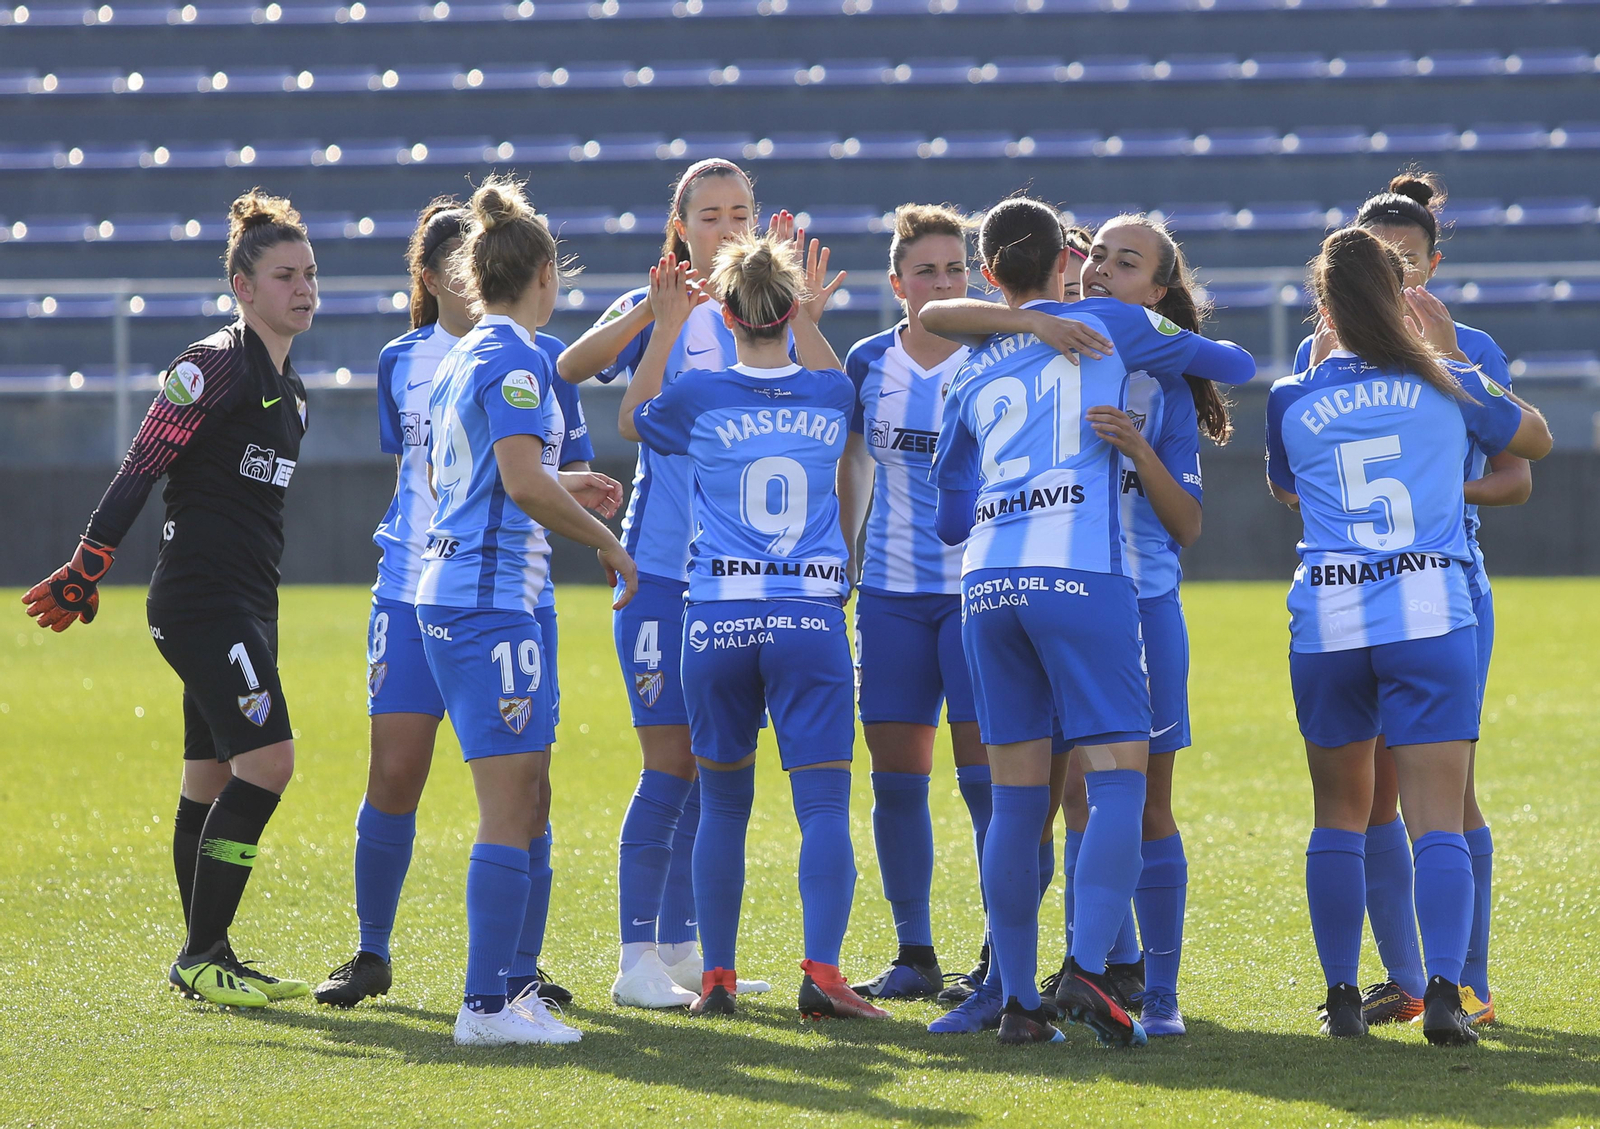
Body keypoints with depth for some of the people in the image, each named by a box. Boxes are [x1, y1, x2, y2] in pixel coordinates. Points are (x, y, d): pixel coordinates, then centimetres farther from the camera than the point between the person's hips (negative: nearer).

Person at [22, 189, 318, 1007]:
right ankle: (202, 955, -10)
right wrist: (87, 570, -16)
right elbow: (141, 467, -13)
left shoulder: (289, 392, 16)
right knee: (266, 757, -15)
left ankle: (204, 960, 14)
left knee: (214, 779, 10)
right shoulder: (214, 365, -11)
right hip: (199, 596, -9)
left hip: (247, 604, 9)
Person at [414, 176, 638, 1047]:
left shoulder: (461, 360, 16)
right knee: (510, 811, -8)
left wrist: (564, 494, 34)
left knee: (526, 805, 15)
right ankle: (486, 1005, -10)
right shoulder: (514, 357, -11)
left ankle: (501, 985, 19)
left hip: (450, 596, 10)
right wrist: (605, 540, -9)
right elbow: (523, 483, -21)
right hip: (489, 603, -10)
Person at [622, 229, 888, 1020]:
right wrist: (809, 324, 25)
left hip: (719, 620, 0)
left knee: (722, 805, 11)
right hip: (810, 619, 0)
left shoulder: (701, 397, -2)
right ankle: (822, 969, -18)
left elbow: (633, 420, 20)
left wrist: (664, 327, 16)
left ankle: (717, 977, 13)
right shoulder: (831, 396, 3)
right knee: (824, 803, -4)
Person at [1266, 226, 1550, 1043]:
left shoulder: (1291, 402, 3)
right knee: (1437, 822, -4)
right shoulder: (1447, 385, 4)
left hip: (1328, 625, 1)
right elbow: (1535, 440, 23)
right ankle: (1443, 991, -20)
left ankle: (1341, 997, 13)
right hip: (1431, 616, -1)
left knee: (1340, 816, 14)